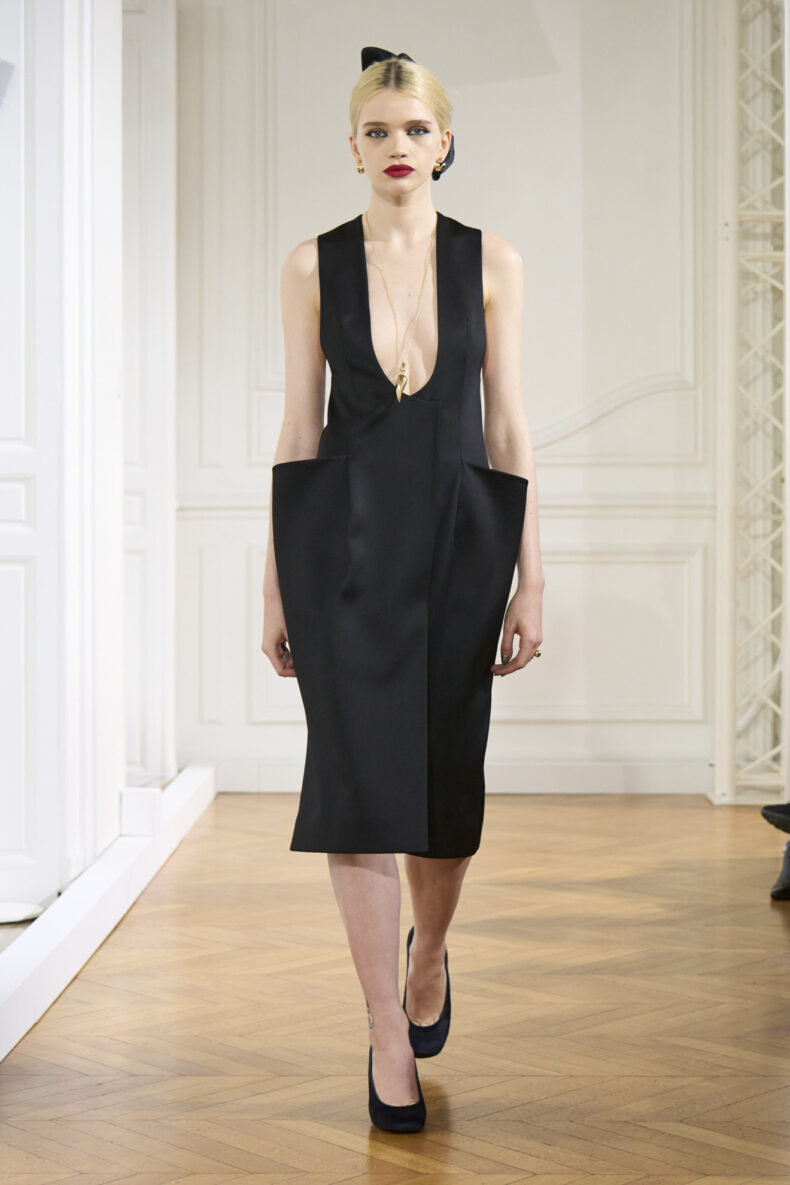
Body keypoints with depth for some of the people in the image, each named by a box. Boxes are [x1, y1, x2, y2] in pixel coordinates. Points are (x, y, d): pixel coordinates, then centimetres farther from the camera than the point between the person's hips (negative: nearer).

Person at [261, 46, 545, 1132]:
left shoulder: (491, 262, 4)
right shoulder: (314, 266, 4)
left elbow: (509, 426, 3)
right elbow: (298, 429, 5)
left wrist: (531, 576, -1)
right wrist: (277, 585, 3)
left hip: (458, 531, 1)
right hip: (344, 533, -1)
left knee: (446, 777, 8)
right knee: (361, 773, -7)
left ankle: (429, 955, 38)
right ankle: (389, 1033, 3)